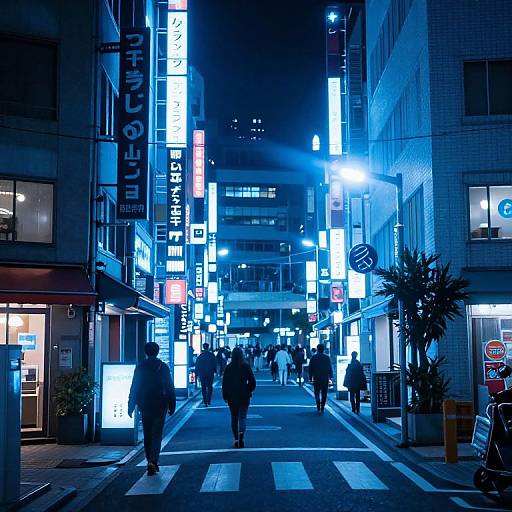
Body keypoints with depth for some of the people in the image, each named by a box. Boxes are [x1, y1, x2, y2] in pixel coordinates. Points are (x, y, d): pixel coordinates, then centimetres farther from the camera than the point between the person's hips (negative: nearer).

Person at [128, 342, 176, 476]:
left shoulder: (140, 367, -1)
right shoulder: (163, 367, -3)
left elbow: (134, 388, 0)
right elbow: (170, 388, -2)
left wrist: (131, 406, 5)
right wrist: (172, 405, 5)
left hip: (145, 406, 1)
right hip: (160, 406, -1)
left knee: (147, 435, 14)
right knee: (156, 435, 0)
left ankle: (150, 461, 19)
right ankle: (153, 461, -16)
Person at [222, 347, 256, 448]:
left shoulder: (228, 368, -3)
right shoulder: (246, 367, -5)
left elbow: (224, 383, -2)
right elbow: (252, 382, -4)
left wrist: (225, 396, 5)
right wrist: (249, 391, 12)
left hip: (232, 397, 1)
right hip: (244, 396, -1)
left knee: (234, 418, 12)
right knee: (242, 416, 4)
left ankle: (236, 439, 11)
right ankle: (241, 432, -22)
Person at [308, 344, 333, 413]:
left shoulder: (314, 357, -2)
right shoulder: (327, 358, 1)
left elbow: (310, 368, -1)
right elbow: (330, 368, 3)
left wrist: (310, 378, 4)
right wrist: (330, 377, 9)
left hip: (316, 378, -1)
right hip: (325, 378, 1)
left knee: (317, 393, 8)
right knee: (324, 394, 8)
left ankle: (318, 407, -9)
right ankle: (322, 408, 6)